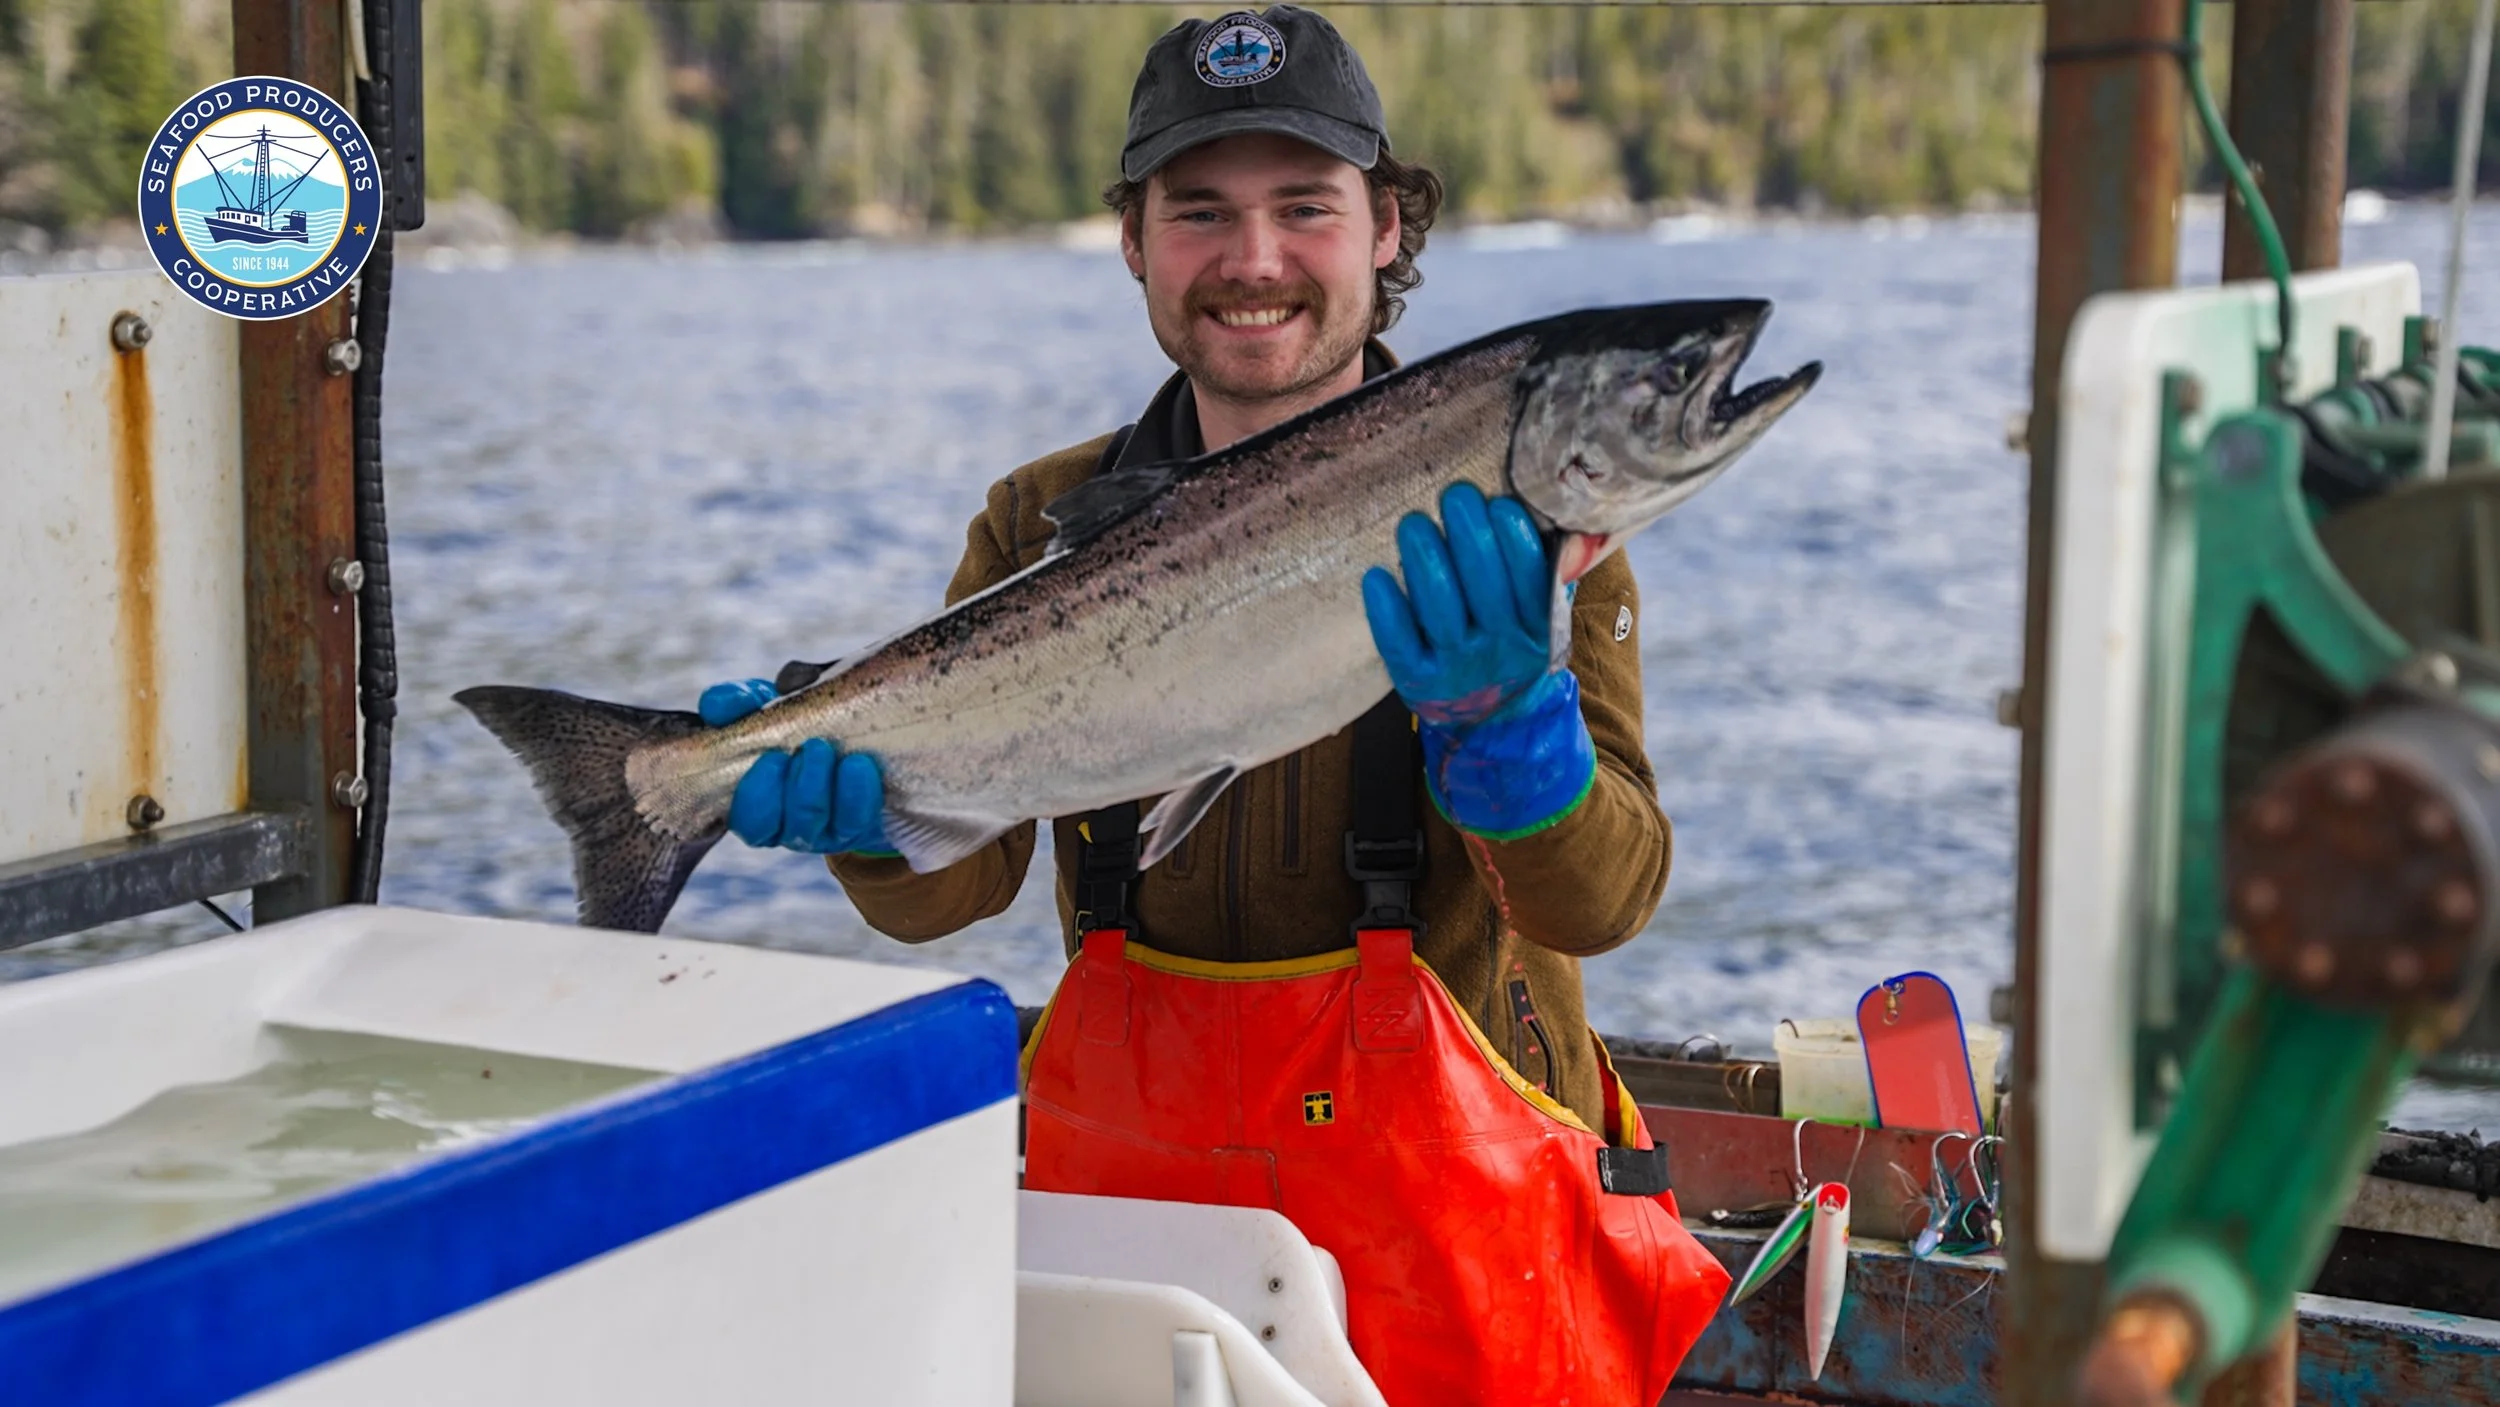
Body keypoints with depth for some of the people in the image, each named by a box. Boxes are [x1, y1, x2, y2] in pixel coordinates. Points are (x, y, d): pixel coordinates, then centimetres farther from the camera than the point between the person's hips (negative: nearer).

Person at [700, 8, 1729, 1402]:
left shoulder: (1514, 522, -2)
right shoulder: (1047, 525, 6)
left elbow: (1601, 902, -13)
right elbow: (953, 882, -3)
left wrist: (1503, 722, -31)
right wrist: (865, 806, -23)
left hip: (1455, 1198, -2)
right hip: (1131, 1177, 2)